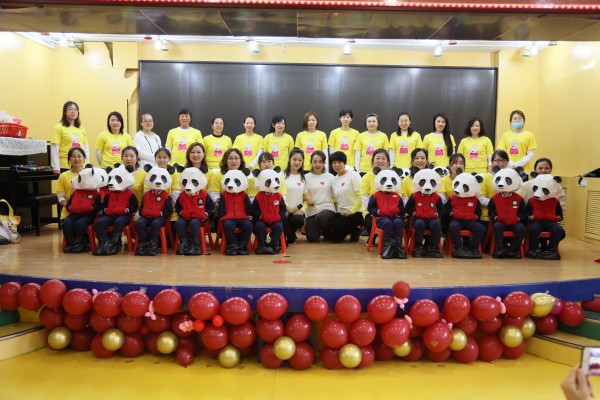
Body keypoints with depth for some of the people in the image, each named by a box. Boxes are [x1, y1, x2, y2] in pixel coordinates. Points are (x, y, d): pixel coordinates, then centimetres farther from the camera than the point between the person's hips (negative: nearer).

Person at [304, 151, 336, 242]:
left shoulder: (330, 176, 7)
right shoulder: (307, 177, 5)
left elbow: (334, 196, 8)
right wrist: (307, 198, -20)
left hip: (328, 208, -1)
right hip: (312, 211, 1)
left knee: (320, 218, -37)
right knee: (312, 238, -13)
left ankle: (327, 230, 0)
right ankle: (320, 229, 24)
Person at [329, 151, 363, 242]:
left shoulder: (353, 175, -8)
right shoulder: (334, 179, 11)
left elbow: (360, 196, -13)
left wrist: (352, 211, -18)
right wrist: (338, 211, 1)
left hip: (354, 213, -6)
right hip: (341, 213, 7)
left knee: (334, 227, -25)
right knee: (333, 237, -4)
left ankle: (355, 230, 3)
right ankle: (351, 229, 21)